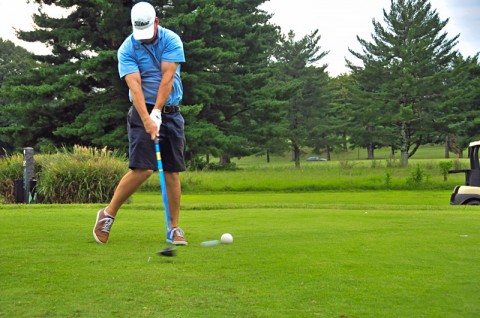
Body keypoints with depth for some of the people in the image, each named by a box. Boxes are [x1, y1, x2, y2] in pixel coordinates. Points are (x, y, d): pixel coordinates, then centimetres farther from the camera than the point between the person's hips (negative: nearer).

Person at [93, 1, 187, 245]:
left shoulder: (172, 41, -3)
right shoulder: (127, 49, -7)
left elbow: (167, 77, -12)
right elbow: (134, 86, -18)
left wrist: (157, 111, -21)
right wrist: (147, 119, -29)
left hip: (171, 113, 3)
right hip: (142, 113, -3)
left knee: (173, 172, 1)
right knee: (142, 169, -14)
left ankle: (174, 228, 8)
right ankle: (108, 214, 4)